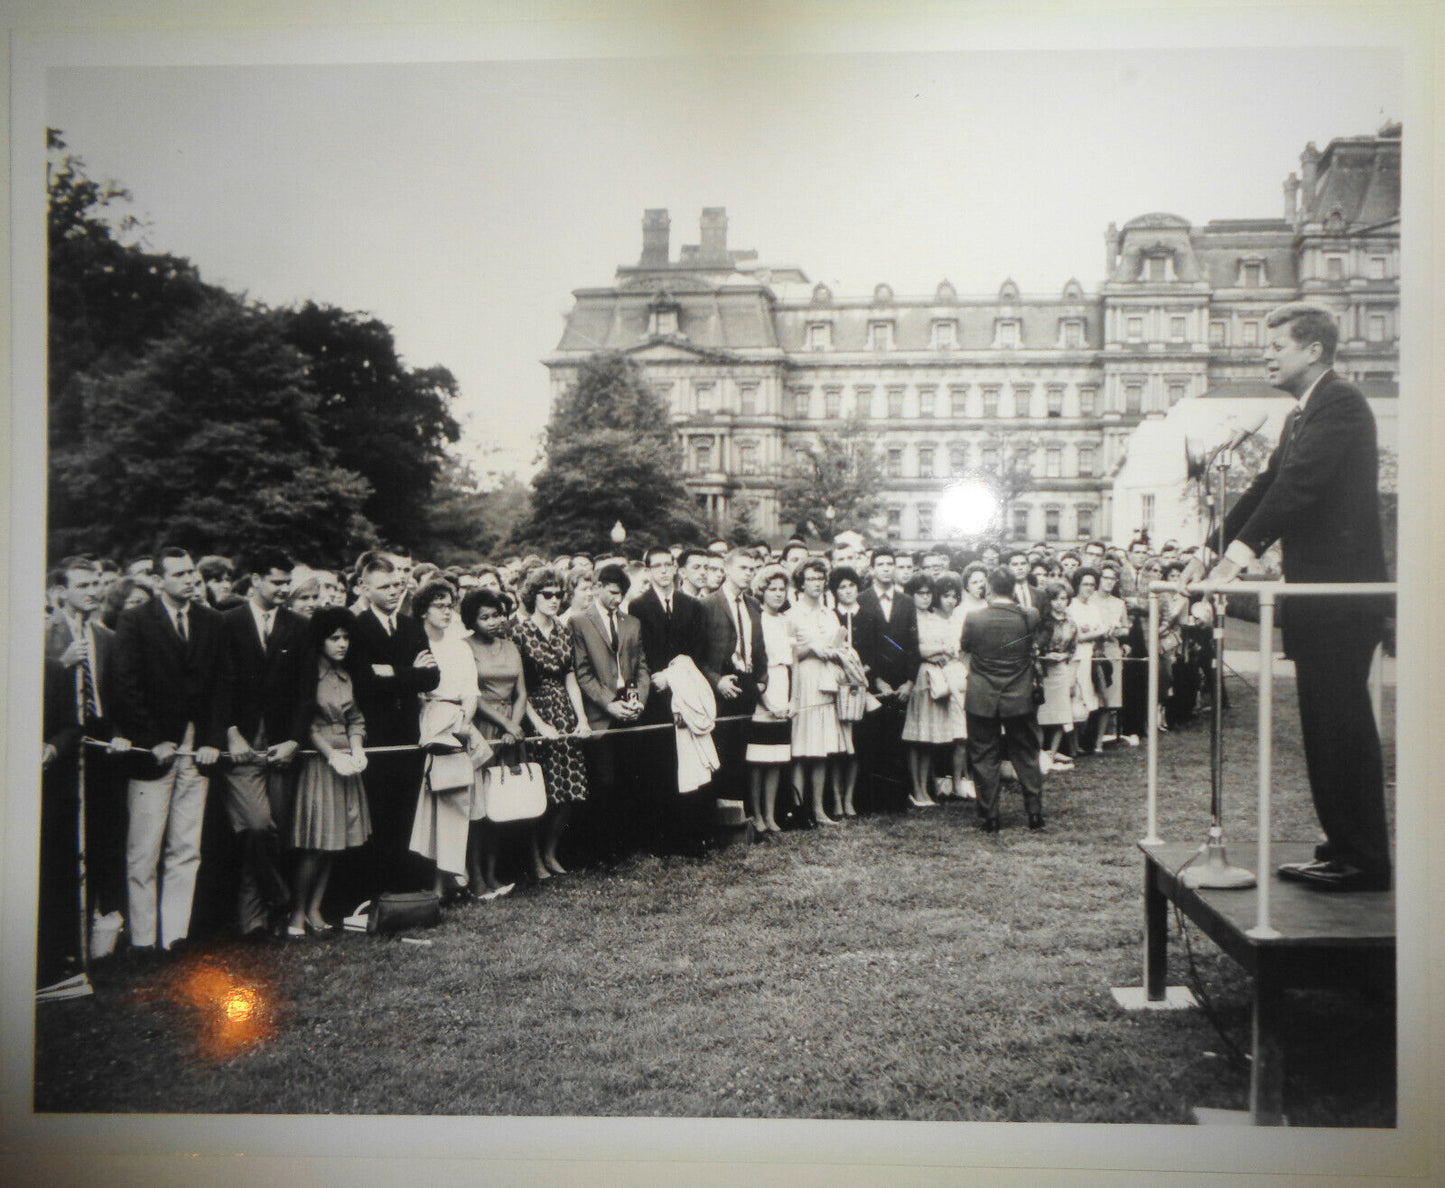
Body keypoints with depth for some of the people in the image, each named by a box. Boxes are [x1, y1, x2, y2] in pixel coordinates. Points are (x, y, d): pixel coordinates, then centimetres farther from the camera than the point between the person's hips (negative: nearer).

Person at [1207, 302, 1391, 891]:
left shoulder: (1340, 402, -11)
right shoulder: (1302, 415, 20)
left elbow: (1299, 485, -22)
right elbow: (1269, 487, 19)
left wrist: (1239, 554, -26)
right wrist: (1213, 552, 12)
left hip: (1341, 592, -10)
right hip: (1318, 595, 10)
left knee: (1342, 723, -6)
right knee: (1325, 725, 13)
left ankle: (1364, 859, 2)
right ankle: (1342, 847, 21)